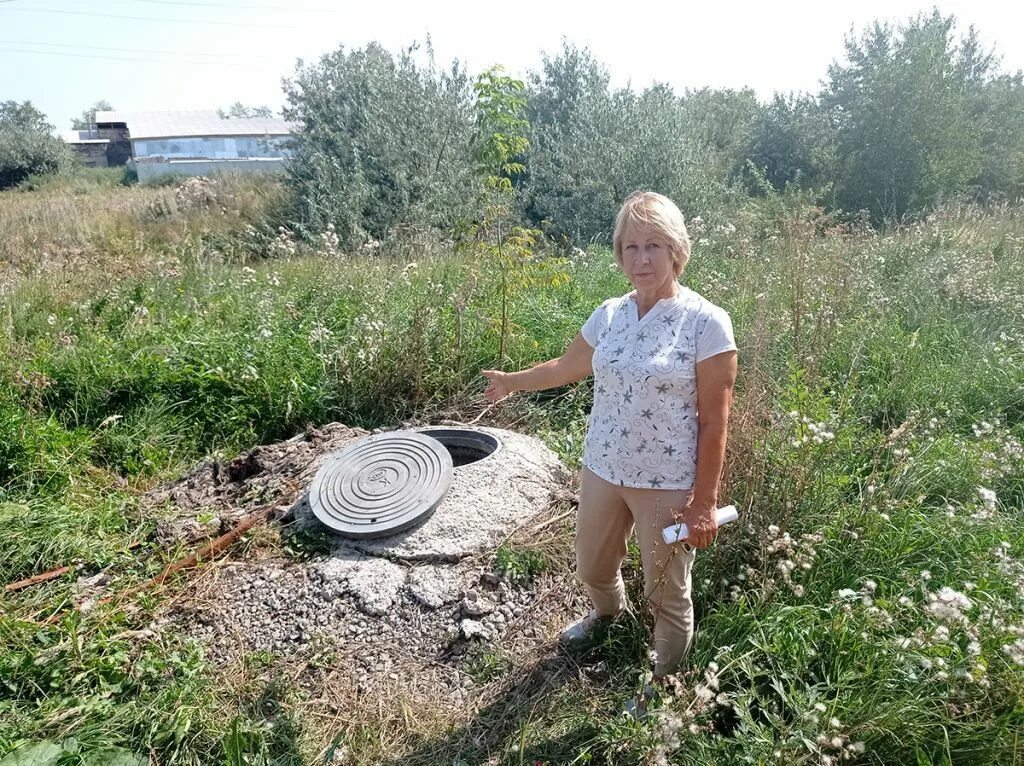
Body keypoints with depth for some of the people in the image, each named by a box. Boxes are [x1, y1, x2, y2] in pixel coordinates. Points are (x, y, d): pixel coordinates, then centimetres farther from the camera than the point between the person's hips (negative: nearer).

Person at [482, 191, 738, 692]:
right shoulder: (610, 315, 1)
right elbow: (566, 367, 18)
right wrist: (512, 381, 28)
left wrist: (704, 503, -13)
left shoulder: (706, 323, -15)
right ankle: (610, 615, 60)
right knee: (592, 569, 25)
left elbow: (714, 424, -13)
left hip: (668, 485, -5)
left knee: (667, 595, 13)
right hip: (602, 471, 6)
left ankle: (665, 683, 42)